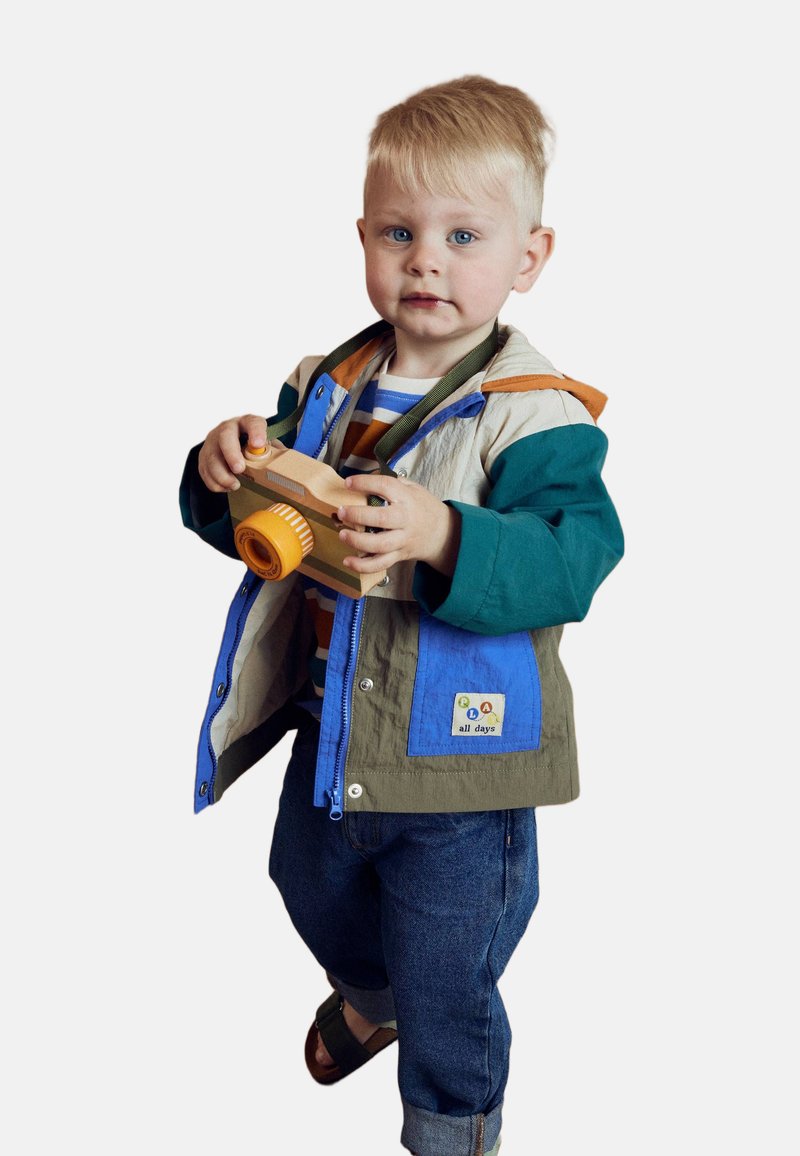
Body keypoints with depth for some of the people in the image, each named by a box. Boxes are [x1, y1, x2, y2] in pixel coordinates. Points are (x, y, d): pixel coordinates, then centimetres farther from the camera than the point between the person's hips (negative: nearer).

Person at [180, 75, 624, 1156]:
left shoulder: (539, 416, -20)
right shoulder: (326, 386, -1)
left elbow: (567, 566, -31)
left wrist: (442, 538, -47)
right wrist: (225, 476, -16)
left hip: (458, 771, -6)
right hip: (331, 733, 7)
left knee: (446, 985, 11)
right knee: (315, 889, 32)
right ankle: (370, 990, 66)